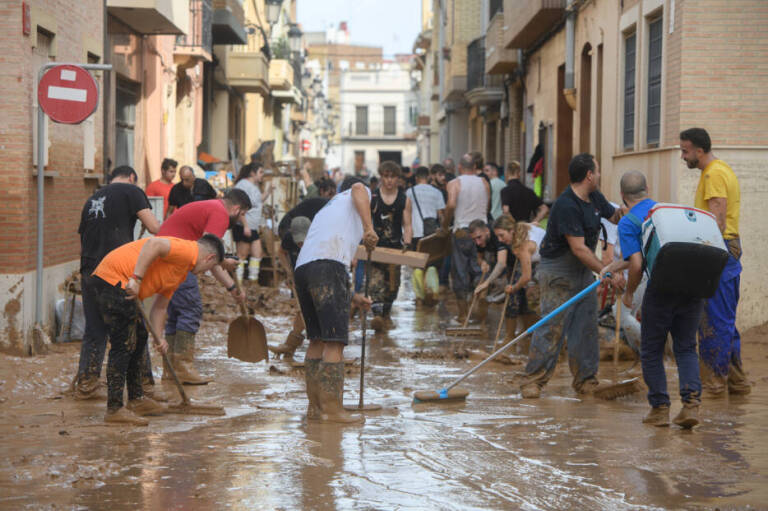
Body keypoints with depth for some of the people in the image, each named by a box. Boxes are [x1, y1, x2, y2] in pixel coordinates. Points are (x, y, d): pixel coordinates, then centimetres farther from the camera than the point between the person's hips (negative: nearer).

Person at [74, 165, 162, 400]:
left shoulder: (93, 199, 21)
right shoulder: (131, 191, 3)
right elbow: (154, 227, -6)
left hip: (89, 271, 6)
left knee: (94, 330, 14)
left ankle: (85, 385, 13)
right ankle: (143, 385, 5)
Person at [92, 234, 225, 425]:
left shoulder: (181, 272, 23)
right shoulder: (188, 251, -8)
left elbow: (159, 306, 23)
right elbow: (153, 244, -24)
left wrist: (158, 337, 13)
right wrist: (136, 279, -26)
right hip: (113, 278, -11)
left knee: (139, 337, 20)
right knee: (123, 344, -10)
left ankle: (136, 399, 29)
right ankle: (114, 408, -9)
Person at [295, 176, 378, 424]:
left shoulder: (327, 208, 40)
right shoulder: (360, 194, 24)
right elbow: (358, 189, -7)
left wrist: (354, 298, 41)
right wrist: (369, 228, -13)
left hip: (301, 268, 8)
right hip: (328, 264, -8)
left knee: (317, 340, 15)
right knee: (335, 341, -8)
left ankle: (315, 406, 17)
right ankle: (331, 409, -11)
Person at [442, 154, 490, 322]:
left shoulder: (454, 184, -4)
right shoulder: (484, 184, 7)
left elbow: (451, 205, -19)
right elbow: (487, 208, 7)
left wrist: (445, 224, -6)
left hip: (462, 231, -3)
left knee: (460, 271, 5)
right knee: (479, 269, 10)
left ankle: (463, 312, 5)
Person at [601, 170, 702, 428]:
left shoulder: (628, 222, 1)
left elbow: (637, 265, -9)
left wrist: (628, 293, 8)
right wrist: (614, 266, 41)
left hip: (662, 289, -5)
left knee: (651, 351, 11)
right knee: (686, 348, 14)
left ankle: (660, 407, 13)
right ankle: (691, 402, -2)